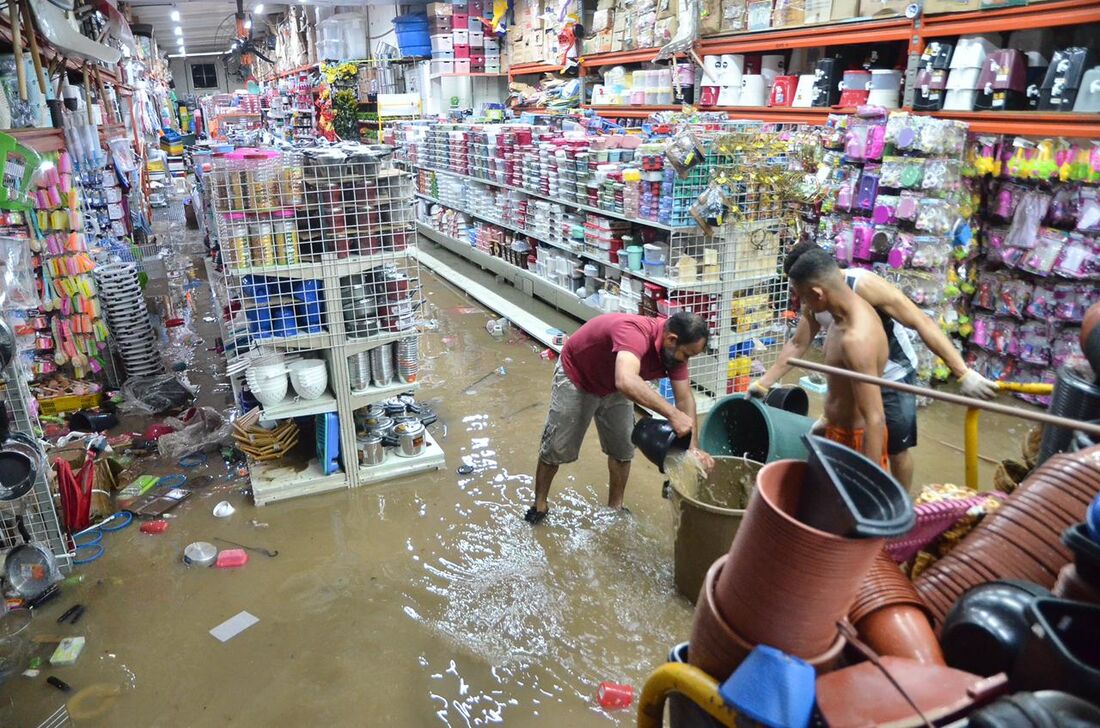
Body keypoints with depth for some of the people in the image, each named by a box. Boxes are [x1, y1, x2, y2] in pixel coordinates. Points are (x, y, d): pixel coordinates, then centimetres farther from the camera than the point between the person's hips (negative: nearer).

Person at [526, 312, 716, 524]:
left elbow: (685, 397, -15)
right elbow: (626, 382, -60)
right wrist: (671, 413, -61)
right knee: (557, 448, 4)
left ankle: (615, 507, 27)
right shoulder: (634, 332, -43)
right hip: (576, 376, -6)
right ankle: (539, 505, 24)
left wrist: (694, 447, -24)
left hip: (614, 384, 6)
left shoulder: (674, 348, -20)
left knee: (622, 449, 7)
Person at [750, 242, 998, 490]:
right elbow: (797, 345, 4)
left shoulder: (863, 284, -29)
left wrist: (963, 374, -36)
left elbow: (922, 323, -31)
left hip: (893, 377, -6)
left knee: (897, 450, 7)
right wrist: (763, 383, 2)